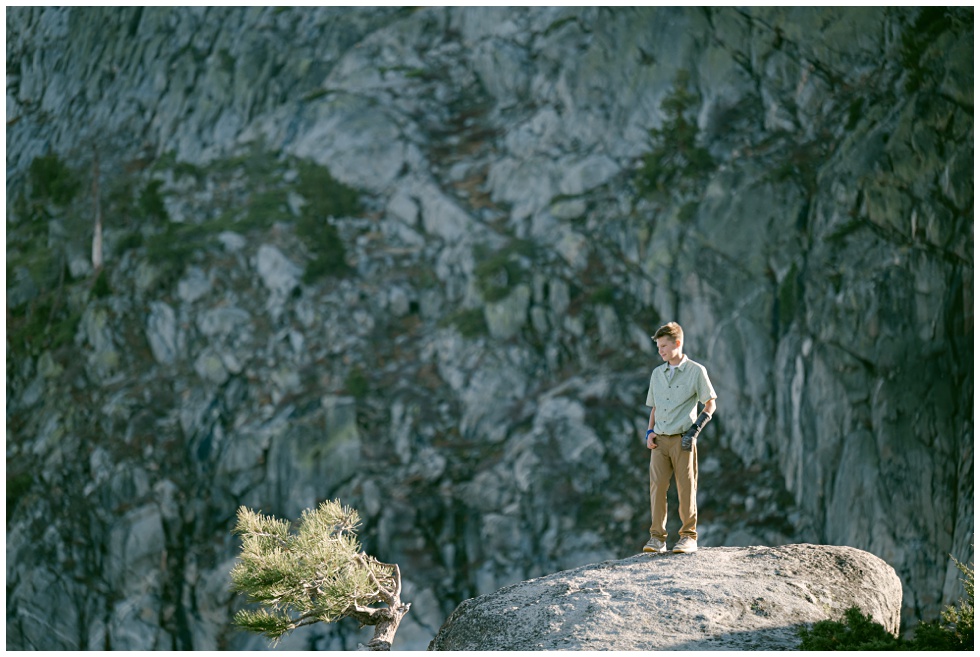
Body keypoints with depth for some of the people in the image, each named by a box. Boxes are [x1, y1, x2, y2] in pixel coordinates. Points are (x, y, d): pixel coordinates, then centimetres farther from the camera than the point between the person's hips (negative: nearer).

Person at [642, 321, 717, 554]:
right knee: (657, 486, -4)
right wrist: (650, 432, 7)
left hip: (682, 439, -4)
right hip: (660, 439, 4)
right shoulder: (657, 373, 16)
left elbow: (710, 404, 0)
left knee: (686, 488, -3)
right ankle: (657, 537, -2)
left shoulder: (696, 371, 0)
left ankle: (689, 536, 5)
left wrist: (695, 428, -11)